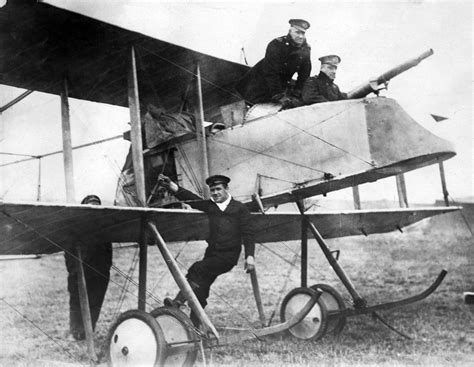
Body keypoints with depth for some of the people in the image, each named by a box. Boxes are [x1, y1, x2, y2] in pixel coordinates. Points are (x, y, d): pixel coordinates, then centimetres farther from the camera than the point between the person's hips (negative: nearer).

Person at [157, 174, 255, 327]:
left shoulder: (239, 208, 5)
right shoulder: (209, 206, 13)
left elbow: (248, 233, 1)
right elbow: (189, 198, 1)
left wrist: (250, 255, -9)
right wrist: (170, 185, -13)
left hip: (229, 256, -5)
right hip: (212, 253, 5)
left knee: (198, 269, -24)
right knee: (201, 287, -1)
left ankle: (178, 302, -27)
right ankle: (194, 325, 5)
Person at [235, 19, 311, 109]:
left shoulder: (306, 49, -9)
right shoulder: (276, 45, -25)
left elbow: (304, 75, -3)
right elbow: (270, 73, -29)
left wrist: (295, 95, -12)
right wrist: (279, 97, -32)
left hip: (282, 84, 5)